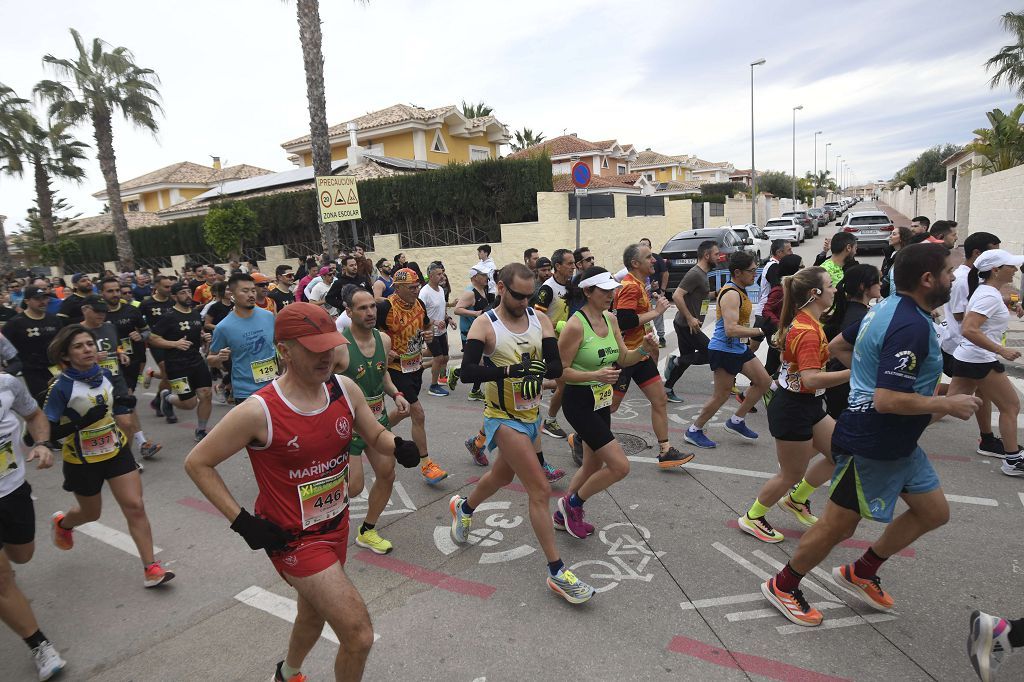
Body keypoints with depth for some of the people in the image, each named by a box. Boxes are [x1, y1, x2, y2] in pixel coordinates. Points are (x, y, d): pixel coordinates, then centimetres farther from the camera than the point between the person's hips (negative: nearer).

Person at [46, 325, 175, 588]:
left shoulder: (103, 374, -6)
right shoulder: (61, 387, -21)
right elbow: (48, 432, -22)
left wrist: (121, 400, -2)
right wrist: (82, 421, -33)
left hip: (117, 451, 3)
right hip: (82, 461, -3)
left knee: (135, 507, -4)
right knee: (91, 513, 19)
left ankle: (150, 568, 2)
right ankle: (62, 523, 57)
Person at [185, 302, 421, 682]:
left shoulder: (345, 389, -9)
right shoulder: (258, 412, -24)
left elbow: (375, 436, 4)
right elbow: (197, 463, -11)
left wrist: (398, 448, -19)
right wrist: (242, 521, -16)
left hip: (336, 525, 6)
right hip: (293, 539, -6)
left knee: (314, 614, 29)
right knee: (360, 636, -9)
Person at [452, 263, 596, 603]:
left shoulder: (540, 320, -1)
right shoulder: (485, 324, -14)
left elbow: (557, 366, -6)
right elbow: (467, 372, -25)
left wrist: (539, 369, -28)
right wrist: (511, 370, -36)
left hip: (532, 414, 7)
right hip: (504, 418, -7)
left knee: (502, 475, 27)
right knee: (540, 489, -11)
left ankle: (463, 507, 57)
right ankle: (557, 573, 0)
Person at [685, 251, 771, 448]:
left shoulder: (738, 291, 12)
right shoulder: (731, 294, -21)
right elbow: (731, 330, -31)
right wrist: (760, 332, -26)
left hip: (739, 348, 10)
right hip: (724, 350, -10)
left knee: (764, 381, 12)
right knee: (721, 395, -2)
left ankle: (736, 421, 21)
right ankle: (694, 431, 13)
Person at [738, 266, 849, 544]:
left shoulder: (805, 323, 5)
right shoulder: (808, 331, -25)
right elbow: (810, 379, -35)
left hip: (807, 406, 10)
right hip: (793, 410, -10)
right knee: (792, 474, 6)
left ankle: (796, 499, 31)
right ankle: (752, 518, 26)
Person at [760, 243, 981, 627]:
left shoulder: (888, 308, 6)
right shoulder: (912, 326, -25)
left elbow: (837, 346, 18)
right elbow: (887, 401, -30)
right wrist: (947, 404, -18)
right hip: (871, 447, -10)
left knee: (934, 512, 18)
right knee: (838, 525, 3)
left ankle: (861, 573, 31)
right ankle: (782, 586, 22)